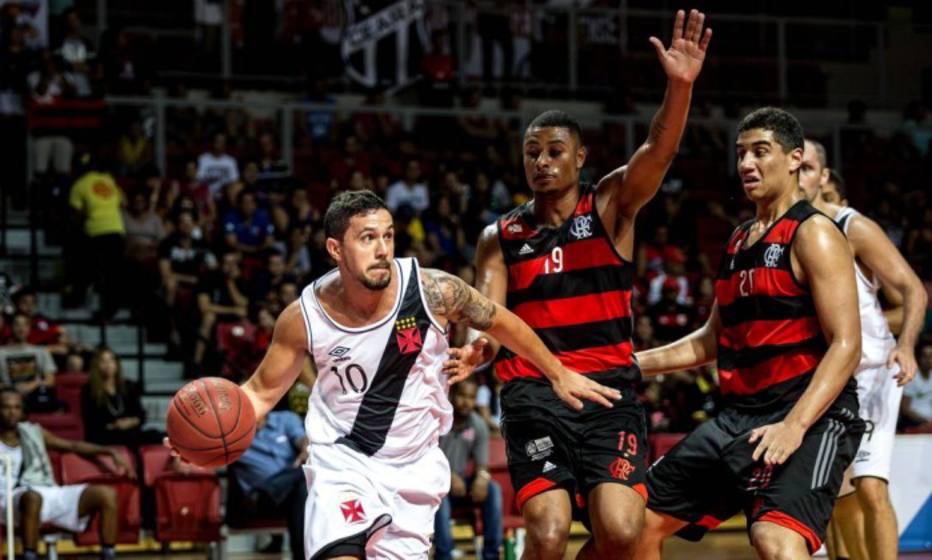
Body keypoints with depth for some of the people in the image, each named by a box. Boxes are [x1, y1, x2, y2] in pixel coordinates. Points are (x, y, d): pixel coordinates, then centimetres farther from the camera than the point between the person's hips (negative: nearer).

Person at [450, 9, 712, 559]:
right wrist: (477, 349, -24)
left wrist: (680, 86, -30)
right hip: (535, 394, 0)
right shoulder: (500, 237, 12)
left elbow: (659, 150, -10)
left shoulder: (611, 207, 8)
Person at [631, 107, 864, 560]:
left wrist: (794, 426, -27)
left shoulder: (813, 234, -8)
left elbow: (845, 345, -16)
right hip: (738, 417, 9)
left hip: (809, 418, -9)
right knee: (640, 522, 11)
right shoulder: (738, 242, 17)